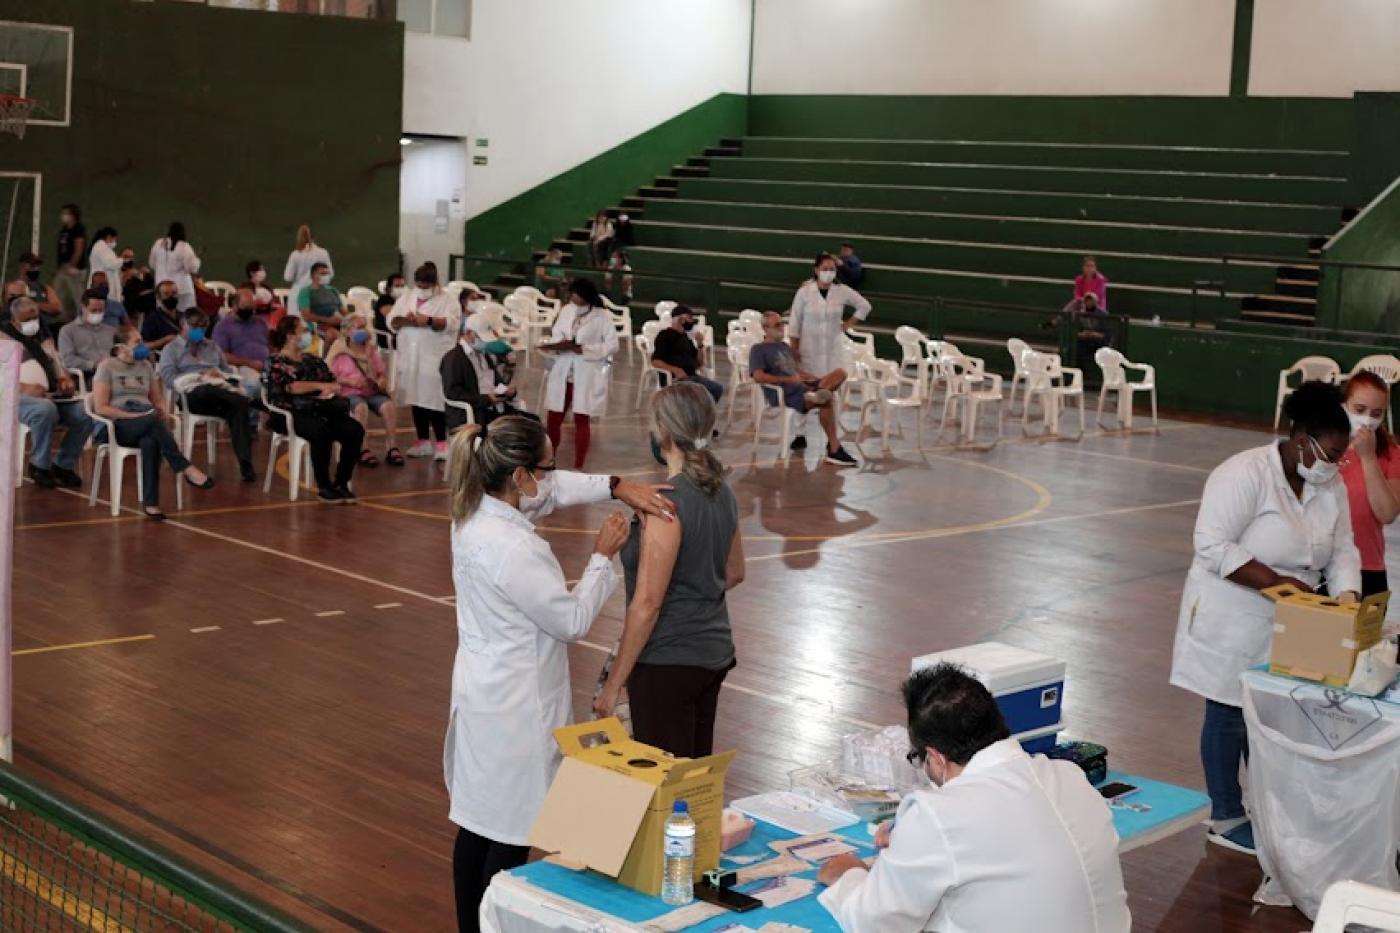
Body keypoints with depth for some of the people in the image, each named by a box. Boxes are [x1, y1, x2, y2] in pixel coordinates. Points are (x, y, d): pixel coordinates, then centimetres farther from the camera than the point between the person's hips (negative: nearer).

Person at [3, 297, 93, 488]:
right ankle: (40, 466, -20)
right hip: (19, 396, -6)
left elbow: (57, 364, 27)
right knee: (45, 410, -40)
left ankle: (63, 464, -4)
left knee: (86, 413, -20)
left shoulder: (42, 336, 23)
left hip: (51, 396, 6)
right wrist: (23, 387, -24)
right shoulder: (4, 336, 2)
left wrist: (65, 380, 3)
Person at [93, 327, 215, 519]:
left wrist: (163, 410, -3)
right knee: (153, 420, -36)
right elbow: (100, 407, -6)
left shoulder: (145, 366, 18)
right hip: (118, 425, -4)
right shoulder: (107, 367, 1)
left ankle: (150, 503, -39)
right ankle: (186, 469, -35)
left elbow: (158, 400, 22)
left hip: (147, 424, 4)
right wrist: (134, 416, -15)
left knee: (150, 441, -35)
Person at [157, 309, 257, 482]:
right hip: (193, 394, -4)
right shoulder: (171, 349, 18)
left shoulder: (212, 346, 33)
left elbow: (227, 371, 25)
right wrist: (202, 376, -7)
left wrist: (220, 375, 0)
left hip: (220, 390, 4)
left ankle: (245, 465, -40)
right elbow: (168, 378, 1)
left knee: (239, 406, -35)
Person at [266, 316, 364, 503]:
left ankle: (341, 483, -14)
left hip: (320, 410, 6)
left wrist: (330, 390, -7)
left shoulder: (313, 360, 25)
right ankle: (323, 487, -25)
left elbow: (334, 383, 16)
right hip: (292, 414, -6)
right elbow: (290, 386, -12)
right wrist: (321, 386, -12)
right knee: (322, 433, -37)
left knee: (355, 430, -21)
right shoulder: (277, 362, 5)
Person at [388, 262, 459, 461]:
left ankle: (442, 443, -3)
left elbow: (451, 323, -16)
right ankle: (423, 442, 18)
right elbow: (391, 321, 7)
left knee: (435, 400, -8)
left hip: (435, 359, -5)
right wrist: (405, 320, -14)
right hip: (410, 358, 5)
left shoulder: (447, 300, -1)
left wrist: (429, 320, -29)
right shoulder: (406, 299, 14)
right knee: (417, 399, 9)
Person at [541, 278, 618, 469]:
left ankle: (578, 467, 12)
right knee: (553, 417, 8)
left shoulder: (603, 317, -10)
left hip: (587, 375, -4)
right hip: (563, 372, 4)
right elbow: (556, 337, 9)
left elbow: (612, 345, -14)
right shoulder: (565, 311, 4)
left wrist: (582, 349, -21)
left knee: (581, 419, 3)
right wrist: (558, 345, -15)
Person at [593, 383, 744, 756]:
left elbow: (647, 603, -21)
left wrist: (614, 683, -16)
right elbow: (734, 573, 18)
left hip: (668, 663, -8)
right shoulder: (722, 492, 4)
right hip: (714, 653, 8)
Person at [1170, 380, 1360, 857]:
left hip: (1287, 628, 7)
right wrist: (1275, 581, -28)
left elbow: (1342, 551, 7)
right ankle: (1226, 818, 18)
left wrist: (1346, 599, -12)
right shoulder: (1246, 474, -21)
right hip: (1231, 624, -7)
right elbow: (1213, 545, -25)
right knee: (1229, 718, 4)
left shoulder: (1331, 488, 4)